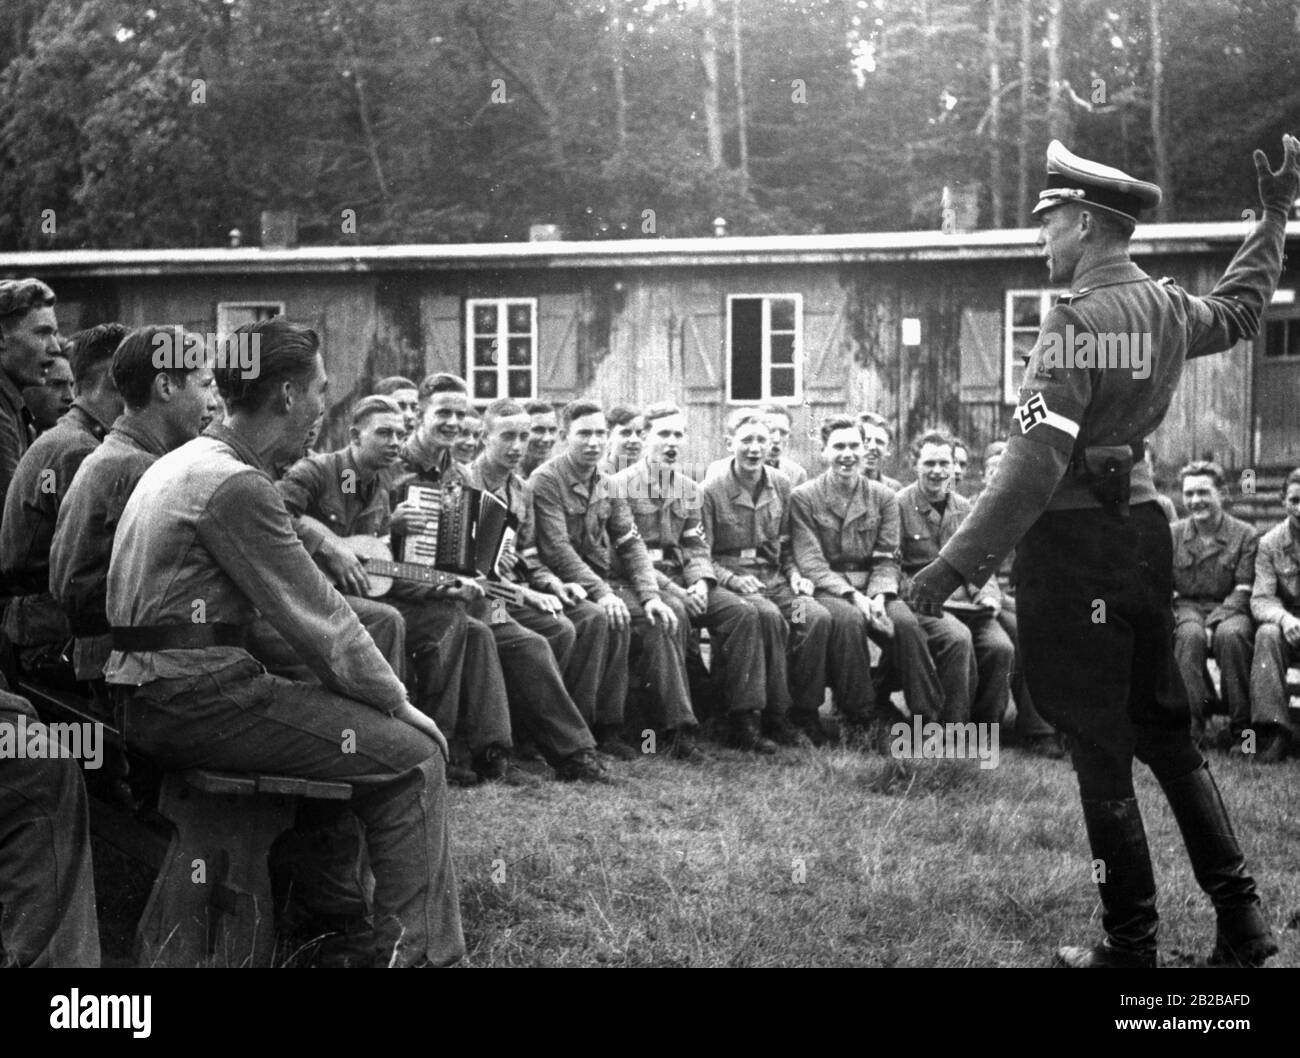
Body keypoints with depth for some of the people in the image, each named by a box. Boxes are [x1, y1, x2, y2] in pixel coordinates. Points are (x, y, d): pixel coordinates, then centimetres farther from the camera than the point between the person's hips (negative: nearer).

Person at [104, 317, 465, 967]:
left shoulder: (184, 464, 16)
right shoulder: (234, 485, -16)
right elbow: (314, 619, -13)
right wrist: (397, 700, -2)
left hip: (153, 696, 10)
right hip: (196, 700, -10)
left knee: (374, 730, 21)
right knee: (413, 754, -7)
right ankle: (416, 954, -5)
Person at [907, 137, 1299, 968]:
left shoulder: (1076, 321, -16)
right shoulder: (1167, 309, 6)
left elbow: (1036, 465, -23)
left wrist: (957, 565, -23)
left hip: (1076, 541, -8)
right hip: (1144, 525, 8)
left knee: (1101, 748, 2)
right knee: (1167, 730, 16)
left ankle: (1132, 945, 10)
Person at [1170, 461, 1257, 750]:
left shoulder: (1245, 535, 1)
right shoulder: (1171, 535, 7)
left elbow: (1243, 593, -6)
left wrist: (1212, 623, -21)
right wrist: (1174, 617, -16)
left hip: (1229, 610, -1)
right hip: (1187, 607, 1)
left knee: (1230, 634, -37)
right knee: (1190, 634, -35)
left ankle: (1242, 725, -25)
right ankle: (1192, 722, -31)